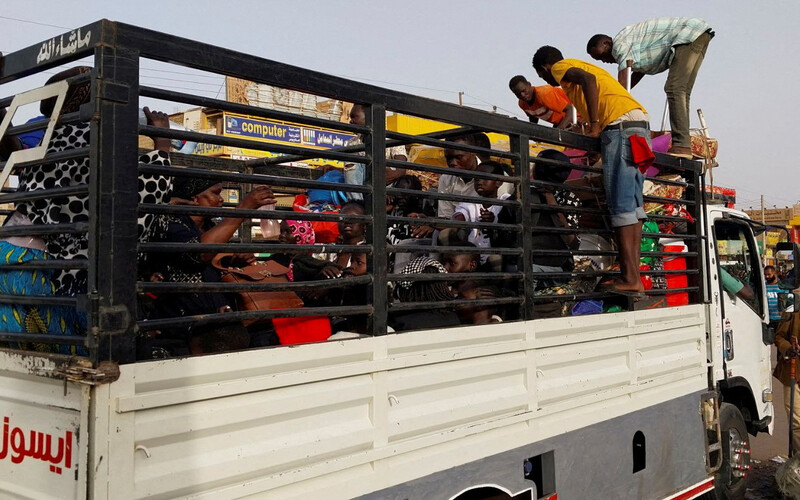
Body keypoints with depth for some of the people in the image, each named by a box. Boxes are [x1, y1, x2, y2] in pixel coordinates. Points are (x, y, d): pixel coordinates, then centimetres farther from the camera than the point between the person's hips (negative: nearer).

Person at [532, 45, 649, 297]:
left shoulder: (561, 67, 7)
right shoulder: (581, 66, 33)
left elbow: (588, 79, -15)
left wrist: (595, 126, -14)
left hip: (620, 125, -9)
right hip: (640, 123, 9)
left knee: (621, 205, -12)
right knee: (632, 203, 5)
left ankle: (630, 279, -15)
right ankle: (633, 277, 3)